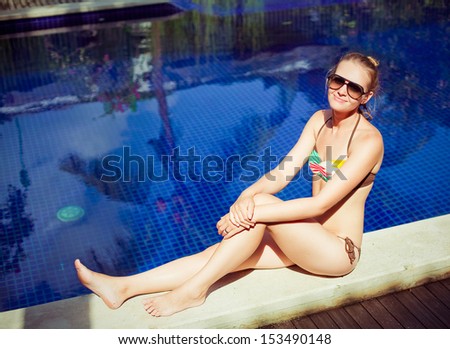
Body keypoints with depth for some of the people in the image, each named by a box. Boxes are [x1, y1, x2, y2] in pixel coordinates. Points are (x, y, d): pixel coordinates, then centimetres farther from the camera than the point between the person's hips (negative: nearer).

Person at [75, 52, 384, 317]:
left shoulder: (369, 140, -20)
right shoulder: (320, 119, 2)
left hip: (338, 250, -6)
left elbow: (320, 203, -26)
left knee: (261, 204, -28)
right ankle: (123, 288, -9)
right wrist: (248, 194, -27)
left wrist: (254, 212, -29)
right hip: (307, 238, 6)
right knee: (218, 254, -9)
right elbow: (283, 172, -6)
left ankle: (194, 290, -18)